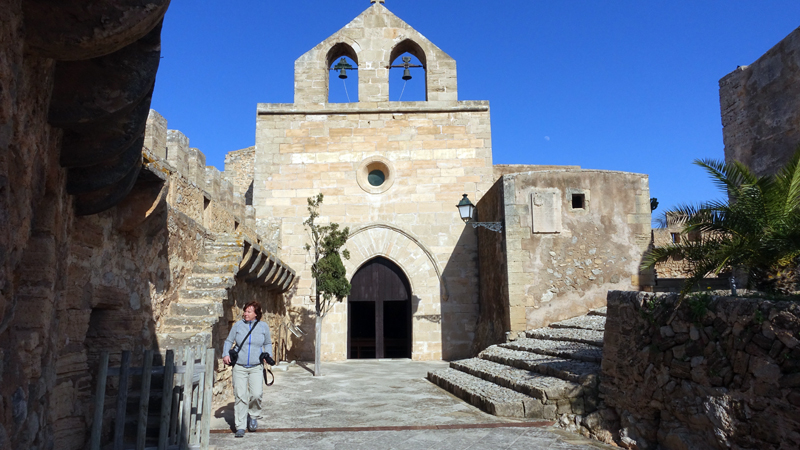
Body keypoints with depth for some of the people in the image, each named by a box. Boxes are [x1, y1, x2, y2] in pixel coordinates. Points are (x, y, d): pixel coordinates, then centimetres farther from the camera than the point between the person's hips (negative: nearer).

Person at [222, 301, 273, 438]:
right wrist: (226, 354, 0)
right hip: (239, 367, 0)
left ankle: (253, 416, 18)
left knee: (256, 394, -12)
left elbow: (268, 343, 19)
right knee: (240, 397, -3)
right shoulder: (238, 325, 5)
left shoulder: (263, 326, 6)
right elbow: (229, 341, 15)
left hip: (256, 367, 0)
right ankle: (240, 427, 8)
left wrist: (268, 355, 2)